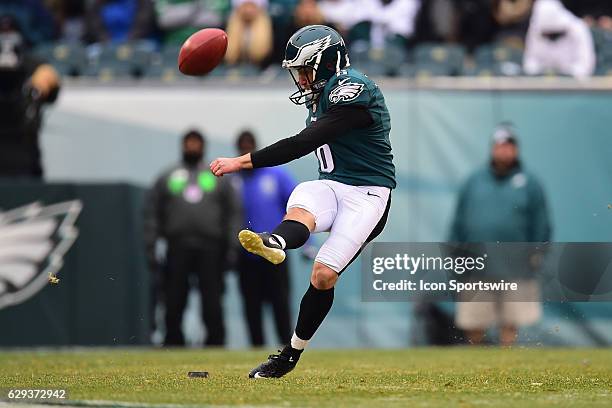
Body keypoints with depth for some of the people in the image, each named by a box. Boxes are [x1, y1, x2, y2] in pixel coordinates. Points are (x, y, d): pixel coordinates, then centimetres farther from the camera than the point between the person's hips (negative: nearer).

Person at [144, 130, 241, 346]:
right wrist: (150, 248, 3)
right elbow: (152, 214, 13)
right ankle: (173, 345, 2)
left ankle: (215, 344, -1)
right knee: (174, 302, -3)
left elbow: (233, 213, 12)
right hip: (178, 249, 0)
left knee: (212, 302, -5)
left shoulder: (218, 178, 16)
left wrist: (231, 247, 1)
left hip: (210, 249, 0)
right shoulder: (167, 178, 16)